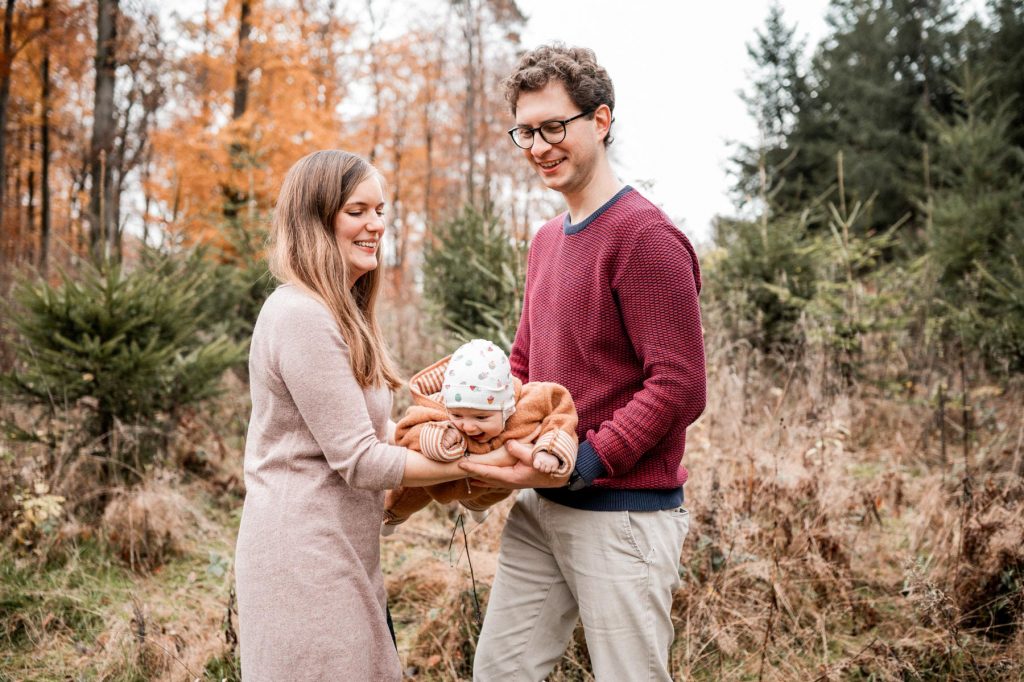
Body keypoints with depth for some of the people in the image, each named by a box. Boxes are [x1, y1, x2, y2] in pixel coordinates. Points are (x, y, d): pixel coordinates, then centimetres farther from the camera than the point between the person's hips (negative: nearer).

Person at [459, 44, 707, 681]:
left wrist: (579, 464, -21)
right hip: (540, 508, 8)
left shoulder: (645, 235, -13)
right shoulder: (547, 240, 15)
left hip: (622, 514, -8)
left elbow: (679, 387, -17)